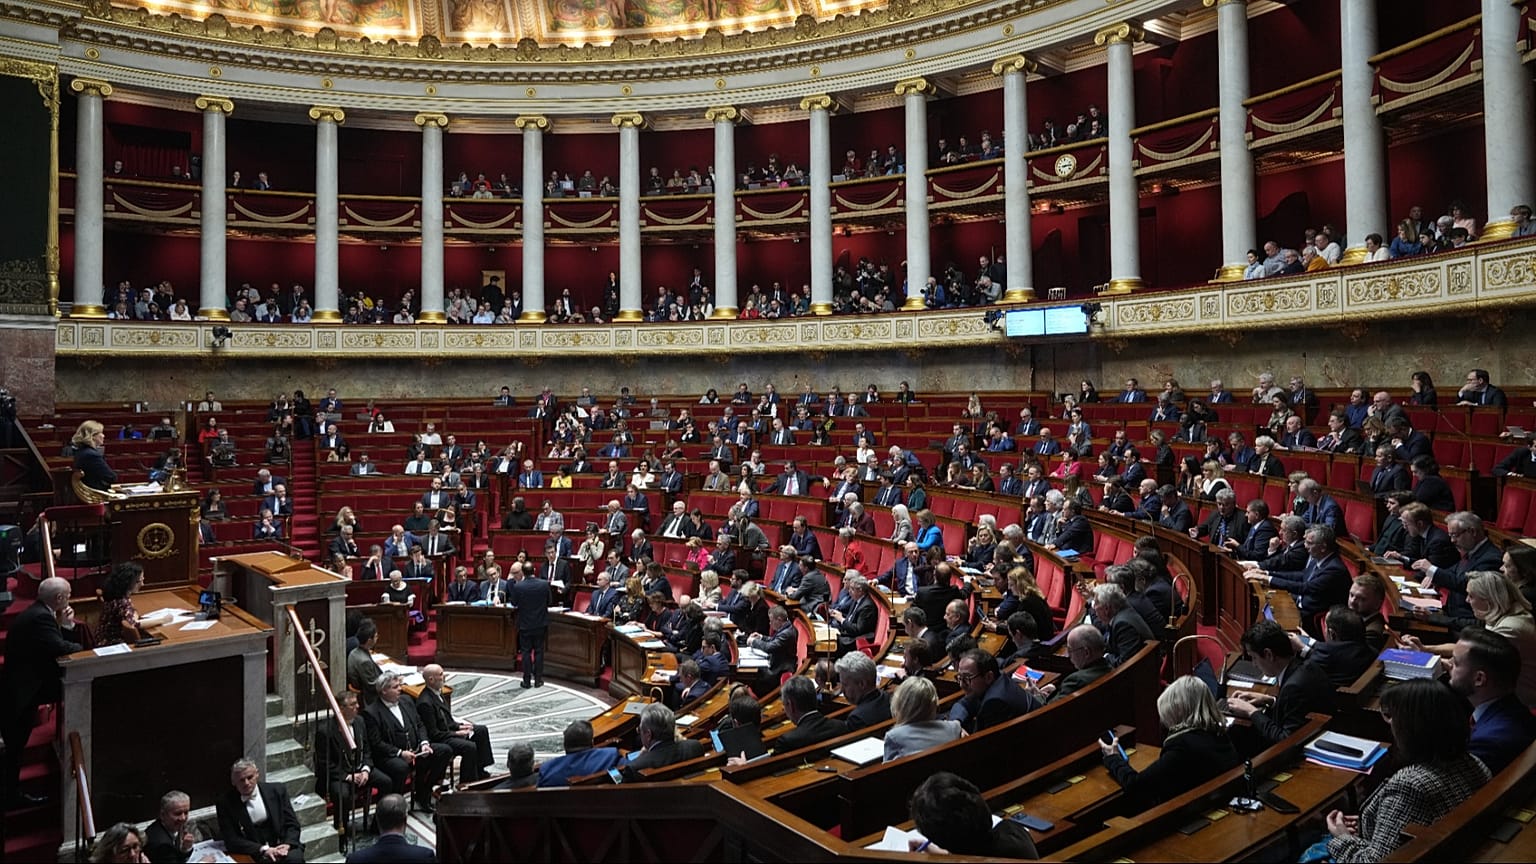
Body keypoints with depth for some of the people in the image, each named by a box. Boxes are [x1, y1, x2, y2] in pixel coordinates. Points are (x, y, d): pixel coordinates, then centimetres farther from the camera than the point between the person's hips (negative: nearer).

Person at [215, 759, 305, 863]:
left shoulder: (277, 790, 4)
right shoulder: (225, 803, -1)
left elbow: (292, 824, 6)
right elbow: (232, 841, -4)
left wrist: (287, 845, -14)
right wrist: (263, 849, -16)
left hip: (282, 847, 1)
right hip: (253, 854, -1)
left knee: (294, 858, -30)